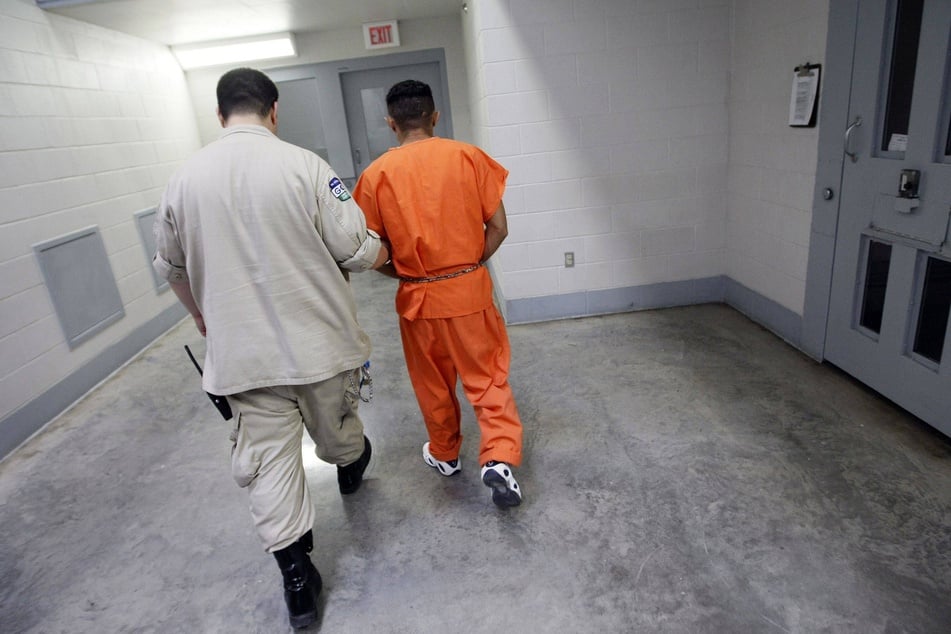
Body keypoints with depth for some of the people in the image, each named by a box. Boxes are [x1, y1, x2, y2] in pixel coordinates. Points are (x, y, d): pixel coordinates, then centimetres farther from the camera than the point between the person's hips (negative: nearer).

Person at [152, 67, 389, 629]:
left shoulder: (184, 178, 0)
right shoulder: (302, 165, -12)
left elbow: (172, 266, 14)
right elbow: (357, 250, -13)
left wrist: (200, 311, 32)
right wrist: (385, 253, 10)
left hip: (241, 351, 2)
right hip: (318, 339, -1)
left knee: (267, 459, 10)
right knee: (337, 429, 25)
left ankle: (297, 577, 17)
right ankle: (352, 468, 55)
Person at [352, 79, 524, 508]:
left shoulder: (376, 174, -5)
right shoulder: (468, 156, -5)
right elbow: (498, 228, -4)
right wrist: (472, 264, 9)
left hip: (417, 297, 1)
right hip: (471, 290, 0)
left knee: (432, 384, 19)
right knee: (487, 377, 13)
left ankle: (444, 453, 38)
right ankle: (499, 458, 1)